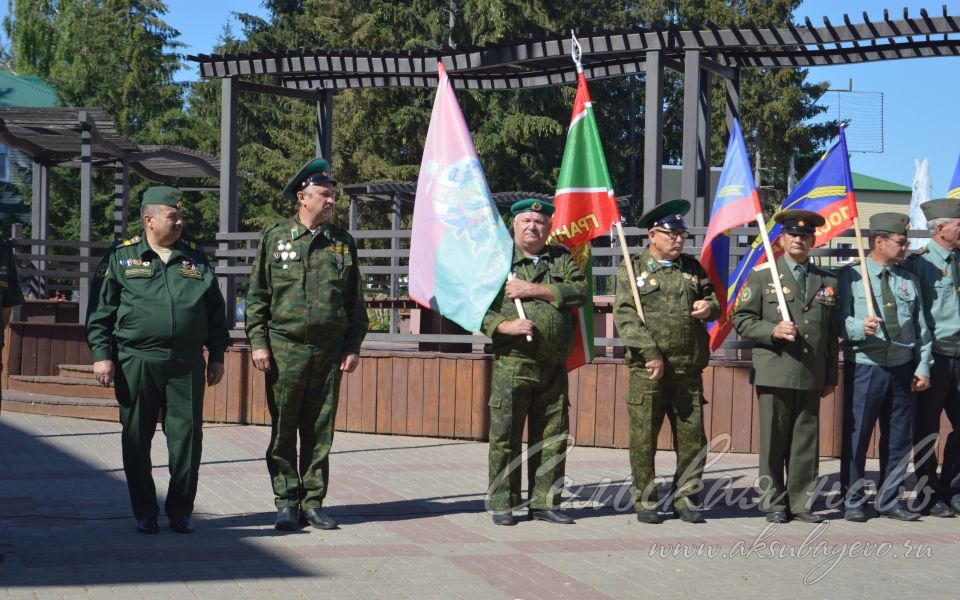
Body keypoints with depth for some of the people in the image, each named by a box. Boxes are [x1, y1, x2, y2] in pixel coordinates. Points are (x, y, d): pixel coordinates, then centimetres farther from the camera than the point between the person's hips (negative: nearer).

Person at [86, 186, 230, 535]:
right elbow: (100, 311, 3)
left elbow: (216, 311, 16)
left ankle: (180, 511, 11)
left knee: (187, 437, -1)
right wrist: (101, 354, -5)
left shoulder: (195, 260, 14)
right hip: (136, 361, -2)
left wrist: (217, 355, 11)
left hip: (186, 364, 2)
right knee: (137, 440, 4)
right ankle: (144, 513, 14)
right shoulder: (120, 258, 6)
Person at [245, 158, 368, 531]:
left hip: (330, 351, 2)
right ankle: (287, 503, 9)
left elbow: (356, 301, 12)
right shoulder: (275, 237, 3)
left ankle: (313, 502, 13)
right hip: (285, 347, -2)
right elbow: (257, 296, 3)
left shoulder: (343, 242, 9)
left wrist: (354, 346, 5)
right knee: (283, 431, 1)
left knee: (320, 431, 5)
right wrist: (258, 342, -4)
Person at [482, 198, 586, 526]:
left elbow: (579, 291, -3)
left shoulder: (561, 259, 14)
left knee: (553, 437, 7)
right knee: (505, 435, -3)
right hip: (512, 364, -3)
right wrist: (505, 326, -17)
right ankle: (502, 504, 6)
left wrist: (534, 290, -9)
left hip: (554, 367, 3)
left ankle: (545, 502, 16)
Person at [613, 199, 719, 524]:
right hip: (647, 368, -4)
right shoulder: (632, 269, 3)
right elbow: (625, 316, -6)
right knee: (643, 436, 0)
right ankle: (645, 501, 11)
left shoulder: (692, 268, 16)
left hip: (689, 369, 4)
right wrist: (651, 354, -14)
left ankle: (685, 498, 16)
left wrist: (710, 307, -2)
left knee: (692, 437, 4)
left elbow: (712, 299, 25)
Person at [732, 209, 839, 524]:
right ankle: (774, 504, 8)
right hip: (774, 372, -3)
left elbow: (832, 333, 15)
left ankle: (802, 503, 11)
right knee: (773, 441, 0)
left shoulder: (827, 281, 14)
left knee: (807, 440, 4)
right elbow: (742, 320, 2)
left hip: (812, 376, 3)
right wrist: (773, 331, -15)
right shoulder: (762, 275, 5)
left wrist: (831, 377, 11)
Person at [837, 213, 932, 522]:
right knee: (856, 435, -3)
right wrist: (860, 328, -27)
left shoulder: (908, 280, 12)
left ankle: (889, 500, 19)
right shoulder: (851, 276, -2)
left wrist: (923, 366, 5)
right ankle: (853, 502, 8)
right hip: (864, 367, -5)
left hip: (902, 369, 5)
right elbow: (841, 321, -7)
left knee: (899, 438, 8)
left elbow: (921, 327, 12)